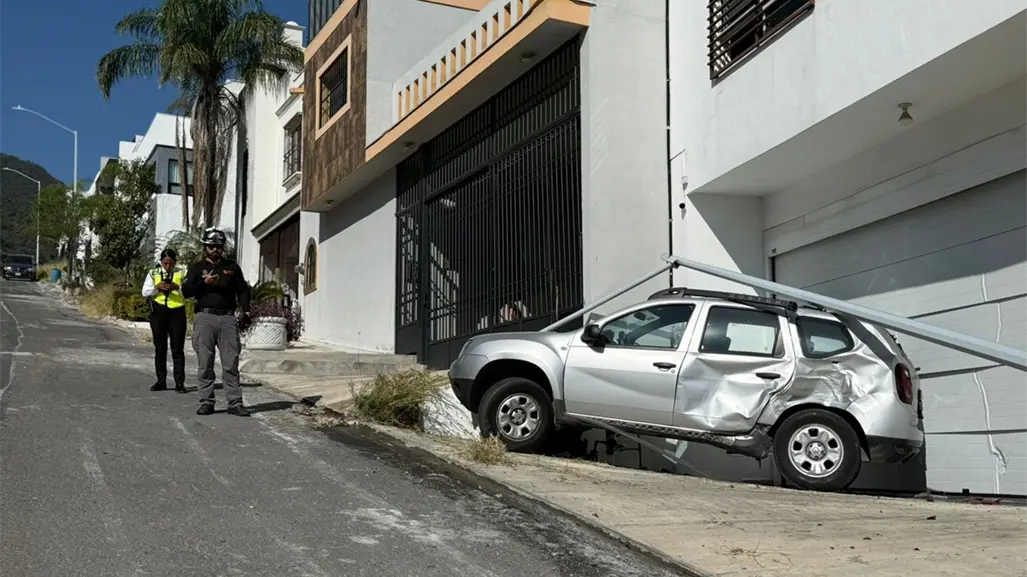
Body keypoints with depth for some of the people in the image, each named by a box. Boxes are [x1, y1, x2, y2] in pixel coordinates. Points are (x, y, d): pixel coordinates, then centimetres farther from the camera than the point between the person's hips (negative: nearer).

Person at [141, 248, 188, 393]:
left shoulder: (182, 273, 4)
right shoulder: (153, 273, 11)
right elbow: (145, 292, 3)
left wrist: (176, 287, -26)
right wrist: (157, 286, -14)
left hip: (177, 313, -2)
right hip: (158, 312, 2)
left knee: (177, 349, -3)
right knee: (160, 348, 7)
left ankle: (179, 383, -2)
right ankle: (161, 381, 15)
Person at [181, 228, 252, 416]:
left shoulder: (232, 268, 18)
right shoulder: (197, 268, 14)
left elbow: (243, 290, 17)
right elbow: (186, 291, 4)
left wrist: (245, 310, 2)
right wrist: (204, 282, -11)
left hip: (228, 318, 1)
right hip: (205, 318, -1)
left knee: (231, 363, -3)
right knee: (205, 363, -1)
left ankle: (235, 403, -3)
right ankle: (206, 402, 3)